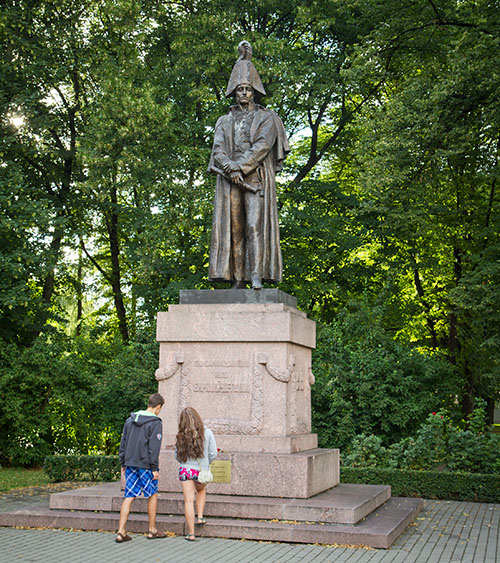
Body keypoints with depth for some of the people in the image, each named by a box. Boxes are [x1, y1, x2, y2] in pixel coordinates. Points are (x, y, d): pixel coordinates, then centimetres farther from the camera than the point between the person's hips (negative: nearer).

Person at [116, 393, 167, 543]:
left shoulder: (130, 420, 11)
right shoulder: (155, 422, -9)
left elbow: (123, 442, 13)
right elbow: (154, 447, -13)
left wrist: (123, 463, 18)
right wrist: (155, 468, -10)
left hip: (130, 464, 6)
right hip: (145, 465, -6)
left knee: (129, 497, 5)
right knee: (153, 495, 10)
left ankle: (121, 532, 0)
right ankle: (152, 530, 17)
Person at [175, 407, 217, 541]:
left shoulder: (181, 436, -3)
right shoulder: (207, 433, -5)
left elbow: (177, 456, 4)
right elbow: (213, 454, -4)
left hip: (185, 470, -1)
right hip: (202, 472, 1)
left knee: (188, 501, 3)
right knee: (201, 491, 32)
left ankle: (191, 534, 4)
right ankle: (200, 517, 25)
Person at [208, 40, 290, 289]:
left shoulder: (266, 117, 13)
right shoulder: (225, 121, 22)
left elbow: (262, 145, -3)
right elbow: (218, 149, 7)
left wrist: (240, 166, -13)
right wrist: (230, 168, -13)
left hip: (257, 178, -3)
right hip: (229, 180, 3)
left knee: (255, 224, -16)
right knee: (233, 229, -5)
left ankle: (257, 275, -21)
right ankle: (238, 280, -7)